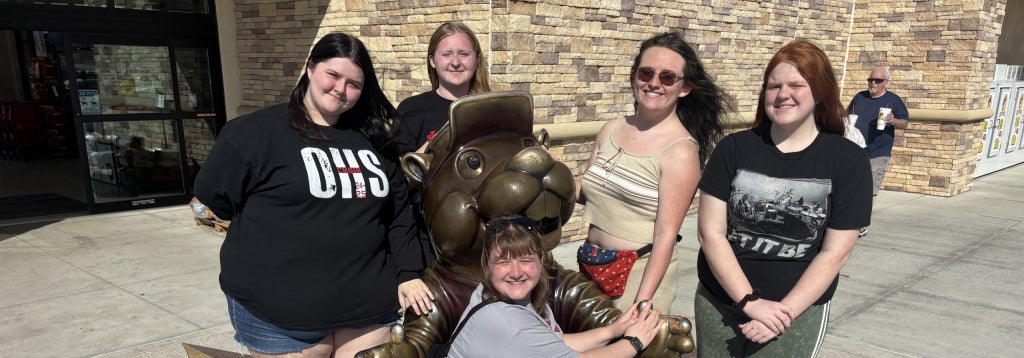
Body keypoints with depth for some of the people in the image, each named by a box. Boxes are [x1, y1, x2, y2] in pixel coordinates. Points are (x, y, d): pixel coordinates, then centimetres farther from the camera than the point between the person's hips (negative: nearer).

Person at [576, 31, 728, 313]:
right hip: (590, 265, 6)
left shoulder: (680, 150, -16)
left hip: (641, 273, -6)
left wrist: (642, 303, -20)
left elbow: (666, 236, -18)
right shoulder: (612, 130, 2)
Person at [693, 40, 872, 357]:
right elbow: (710, 232, -8)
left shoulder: (848, 160, -5)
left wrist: (784, 312, -13)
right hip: (718, 305, 1)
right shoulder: (734, 148, -5)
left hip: (799, 312, -1)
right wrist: (750, 301, -15)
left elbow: (835, 252, -7)